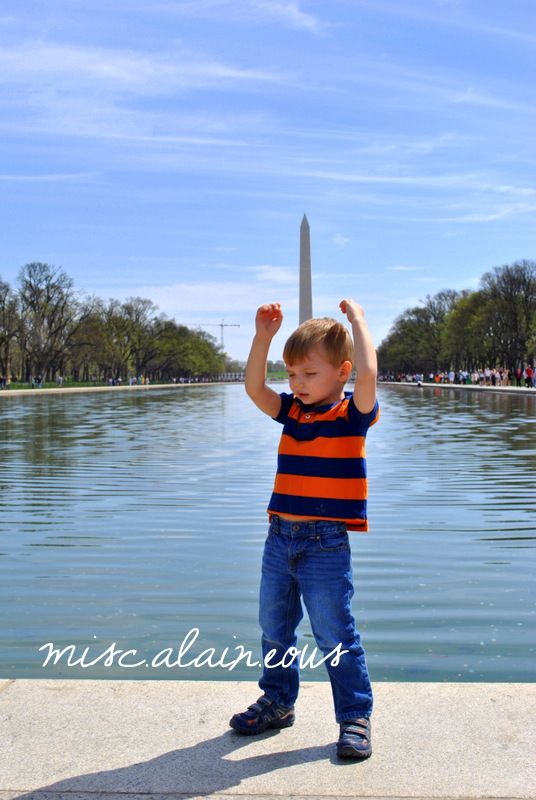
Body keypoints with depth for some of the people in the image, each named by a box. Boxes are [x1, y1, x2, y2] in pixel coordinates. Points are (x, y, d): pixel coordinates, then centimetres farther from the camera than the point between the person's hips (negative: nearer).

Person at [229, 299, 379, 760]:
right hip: (280, 536, 6)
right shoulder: (292, 411, 8)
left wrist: (356, 318, -15)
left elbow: (367, 375, -26)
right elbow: (255, 388, 0)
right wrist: (263, 336, -8)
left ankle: (355, 716, 16)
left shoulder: (353, 413, -8)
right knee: (274, 629, 18)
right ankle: (278, 703, 36)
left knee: (336, 637, 0)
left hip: (326, 544, -6)